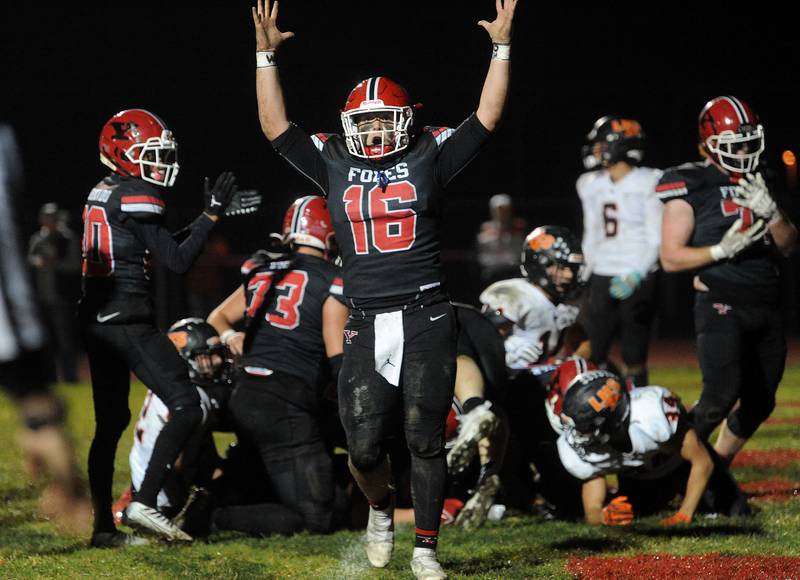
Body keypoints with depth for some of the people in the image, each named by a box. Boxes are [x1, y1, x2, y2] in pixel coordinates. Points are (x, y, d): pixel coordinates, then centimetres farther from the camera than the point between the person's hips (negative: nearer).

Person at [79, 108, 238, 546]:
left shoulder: (100, 194, 15)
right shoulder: (137, 198, -12)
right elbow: (177, 261, -12)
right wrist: (211, 214, -8)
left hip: (96, 322, 9)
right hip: (127, 323, -9)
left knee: (110, 421, 13)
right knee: (186, 407, -7)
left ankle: (103, 526, 12)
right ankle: (144, 502, -13)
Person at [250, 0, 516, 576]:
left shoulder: (428, 157, 6)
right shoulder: (334, 164, 10)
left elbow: (488, 118, 4)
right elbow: (276, 127, 8)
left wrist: (501, 47, -1)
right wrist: (266, 55, 4)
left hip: (426, 320, -2)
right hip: (367, 327, 2)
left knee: (425, 440, -1)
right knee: (365, 447, 0)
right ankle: (381, 508, 32)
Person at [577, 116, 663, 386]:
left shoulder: (648, 184, -7)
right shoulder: (591, 185, 11)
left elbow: (656, 240, -9)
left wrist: (636, 276, -21)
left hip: (638, 280, -6)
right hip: (601, 279, 6)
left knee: (633, 358, -2)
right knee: (591, 355, -1)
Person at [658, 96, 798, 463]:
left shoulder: (756, 183, 13)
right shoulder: (690, 186, -7)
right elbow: (671, 258, -10)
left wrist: (770, 211, -7)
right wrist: (722, 249, -21)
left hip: (766, 307, 7)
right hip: (722, 306, -7)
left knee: (759, 403, 10)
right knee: (721, 397, -19)